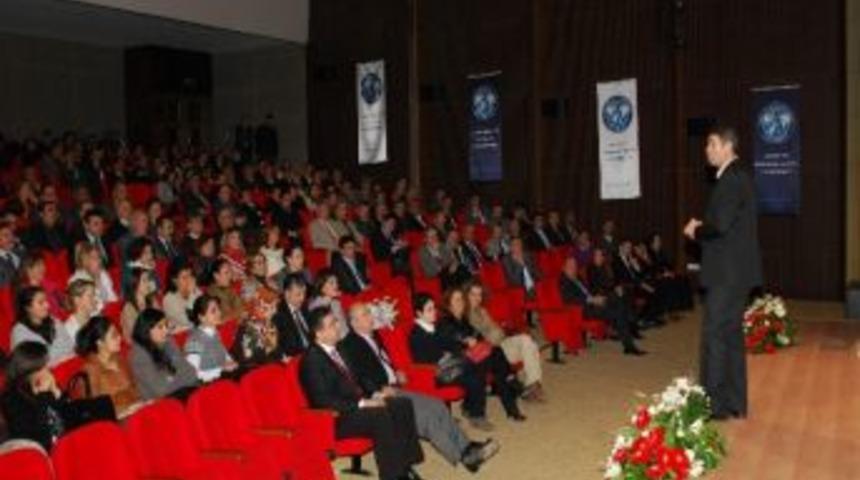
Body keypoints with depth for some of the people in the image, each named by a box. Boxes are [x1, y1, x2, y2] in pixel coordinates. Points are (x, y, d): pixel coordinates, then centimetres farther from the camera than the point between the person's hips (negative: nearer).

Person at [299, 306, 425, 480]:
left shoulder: (339, 349, 13)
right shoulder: (312, 359, -13)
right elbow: (323, 400, -21)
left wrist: (373, 395, 2)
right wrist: (362, 404, -22)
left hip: (356, 404, 9)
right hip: (336, 419, -9)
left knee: (403, 405, -5)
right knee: (380, 415, -30)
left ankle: (404, 466, -5)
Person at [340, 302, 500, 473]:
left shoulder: (373, 336, 18)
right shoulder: (349, 345, -7)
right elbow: (359, 377, -16)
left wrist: (396, 374, 9)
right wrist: (381, 390, -25)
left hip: (393, 388, 9)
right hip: (381, 395, -9)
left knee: (436, 405, -5)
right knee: (424, 412, -21)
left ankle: (465, 447, -8)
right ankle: (463, 456, -16)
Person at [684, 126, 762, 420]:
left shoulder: (732, 179, -16)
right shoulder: (735, 177, 16)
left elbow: (720, 225, -24)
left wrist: (696, 231, -7)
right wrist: (701, 228, 4)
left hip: (728, 273, -10)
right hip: (733, 271, 10)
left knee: (715, 335, -6)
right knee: (731, 335, 14)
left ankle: (715, 404, 0)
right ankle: (734, 403, 22)